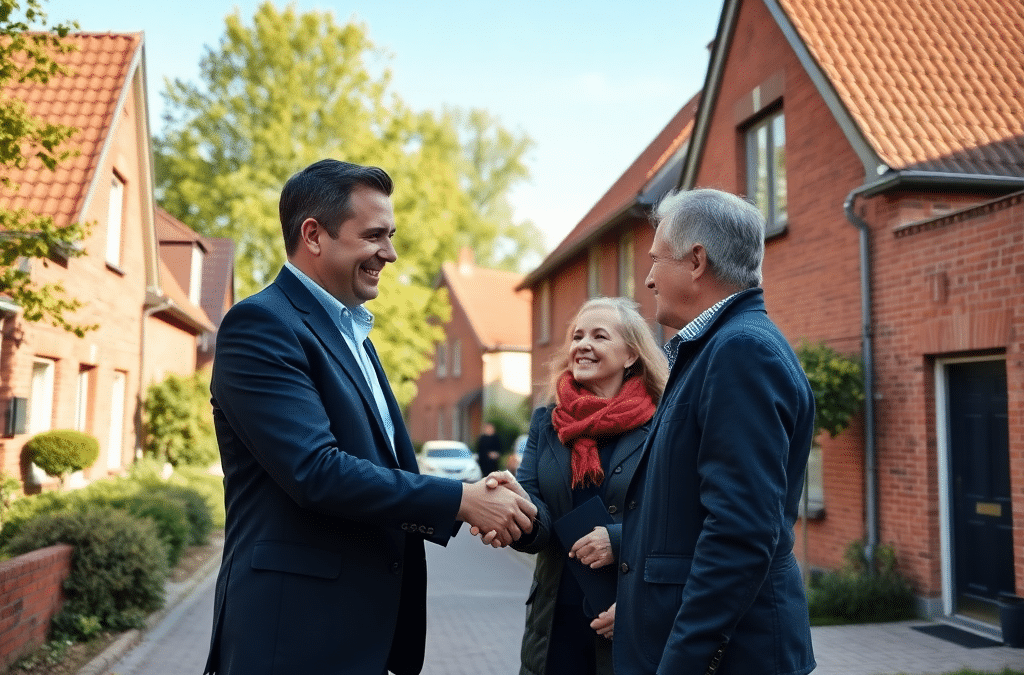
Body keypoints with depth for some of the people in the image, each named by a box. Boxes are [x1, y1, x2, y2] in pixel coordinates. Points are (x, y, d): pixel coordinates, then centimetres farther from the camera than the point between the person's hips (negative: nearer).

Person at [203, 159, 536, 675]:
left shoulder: (352, 332, 16)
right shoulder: (260, 324, -13)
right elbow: (315, 471, -22)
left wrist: (480, 501, -2)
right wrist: (461, 499, -18)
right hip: (295, 632, -8)